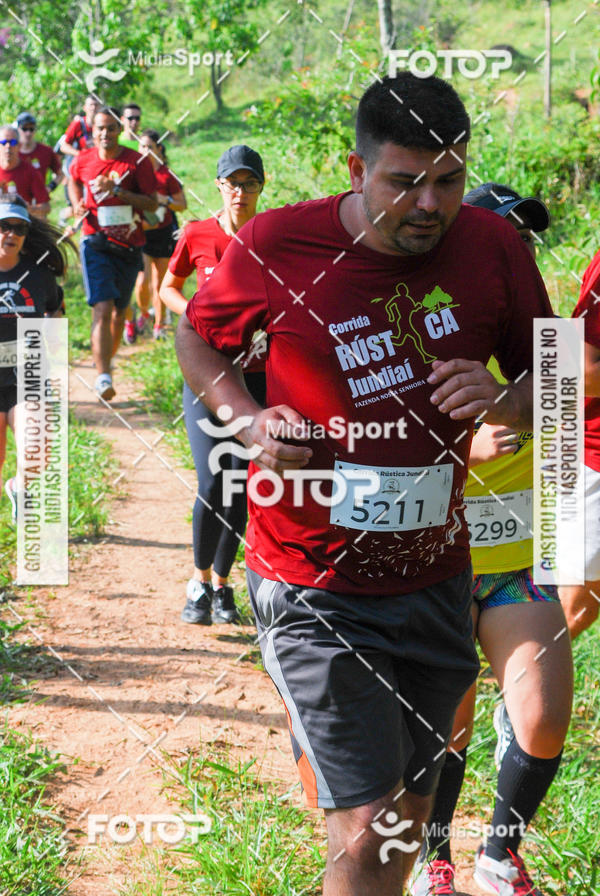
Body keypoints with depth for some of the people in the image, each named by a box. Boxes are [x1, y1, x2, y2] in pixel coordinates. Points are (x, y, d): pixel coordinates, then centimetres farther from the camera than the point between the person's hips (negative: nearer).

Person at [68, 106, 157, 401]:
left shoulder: (137, 162, -7)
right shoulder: (83, 161, 0)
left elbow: (152, 203, -10)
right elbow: (73, 179, 25)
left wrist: (117, 190, -20)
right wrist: (78, 203, 6)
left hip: (129, 246, 1)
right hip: (96, 243, -1)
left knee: (119, 309, 14)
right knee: (103, 308, -17)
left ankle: (109, 357, 39)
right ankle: (103, 376, -24)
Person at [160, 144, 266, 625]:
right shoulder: (197, 235, -1)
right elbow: (168, 288, 13)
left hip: (259, 377, 1)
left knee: (242, 487, 5)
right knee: (212, 485, -10)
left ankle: (222, 584, 23)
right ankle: (200, 582, 11)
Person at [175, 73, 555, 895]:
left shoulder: (493, 248, -4)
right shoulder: (277, 247, -11)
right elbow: (197, 337, 8)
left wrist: (503, 400, -16)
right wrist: (246, 420, -12)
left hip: (434, 582, 4)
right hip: (314, 591, -4)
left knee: (409, 823, 17)